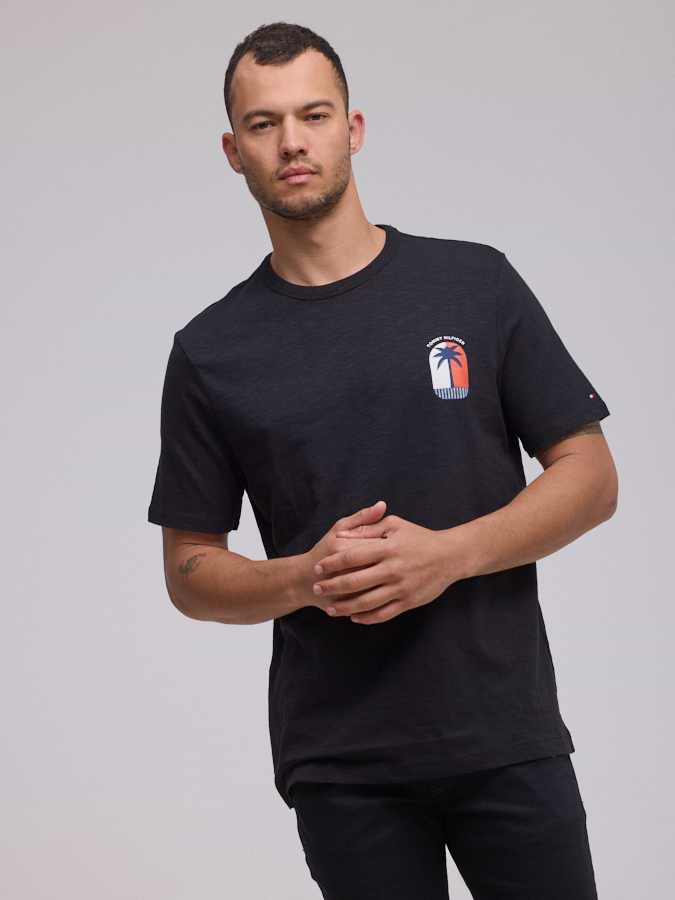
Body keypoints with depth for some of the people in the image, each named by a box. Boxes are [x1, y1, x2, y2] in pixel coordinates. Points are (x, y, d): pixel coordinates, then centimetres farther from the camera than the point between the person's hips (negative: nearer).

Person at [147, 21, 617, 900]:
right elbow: (191, 572, 7)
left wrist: (446, 553, -16)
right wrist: (308, 577, -14)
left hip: (507, 737, 0)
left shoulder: (476, 282, 1)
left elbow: (591, 477, 0)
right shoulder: (211, 350, 3)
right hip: (340, 764, 1)